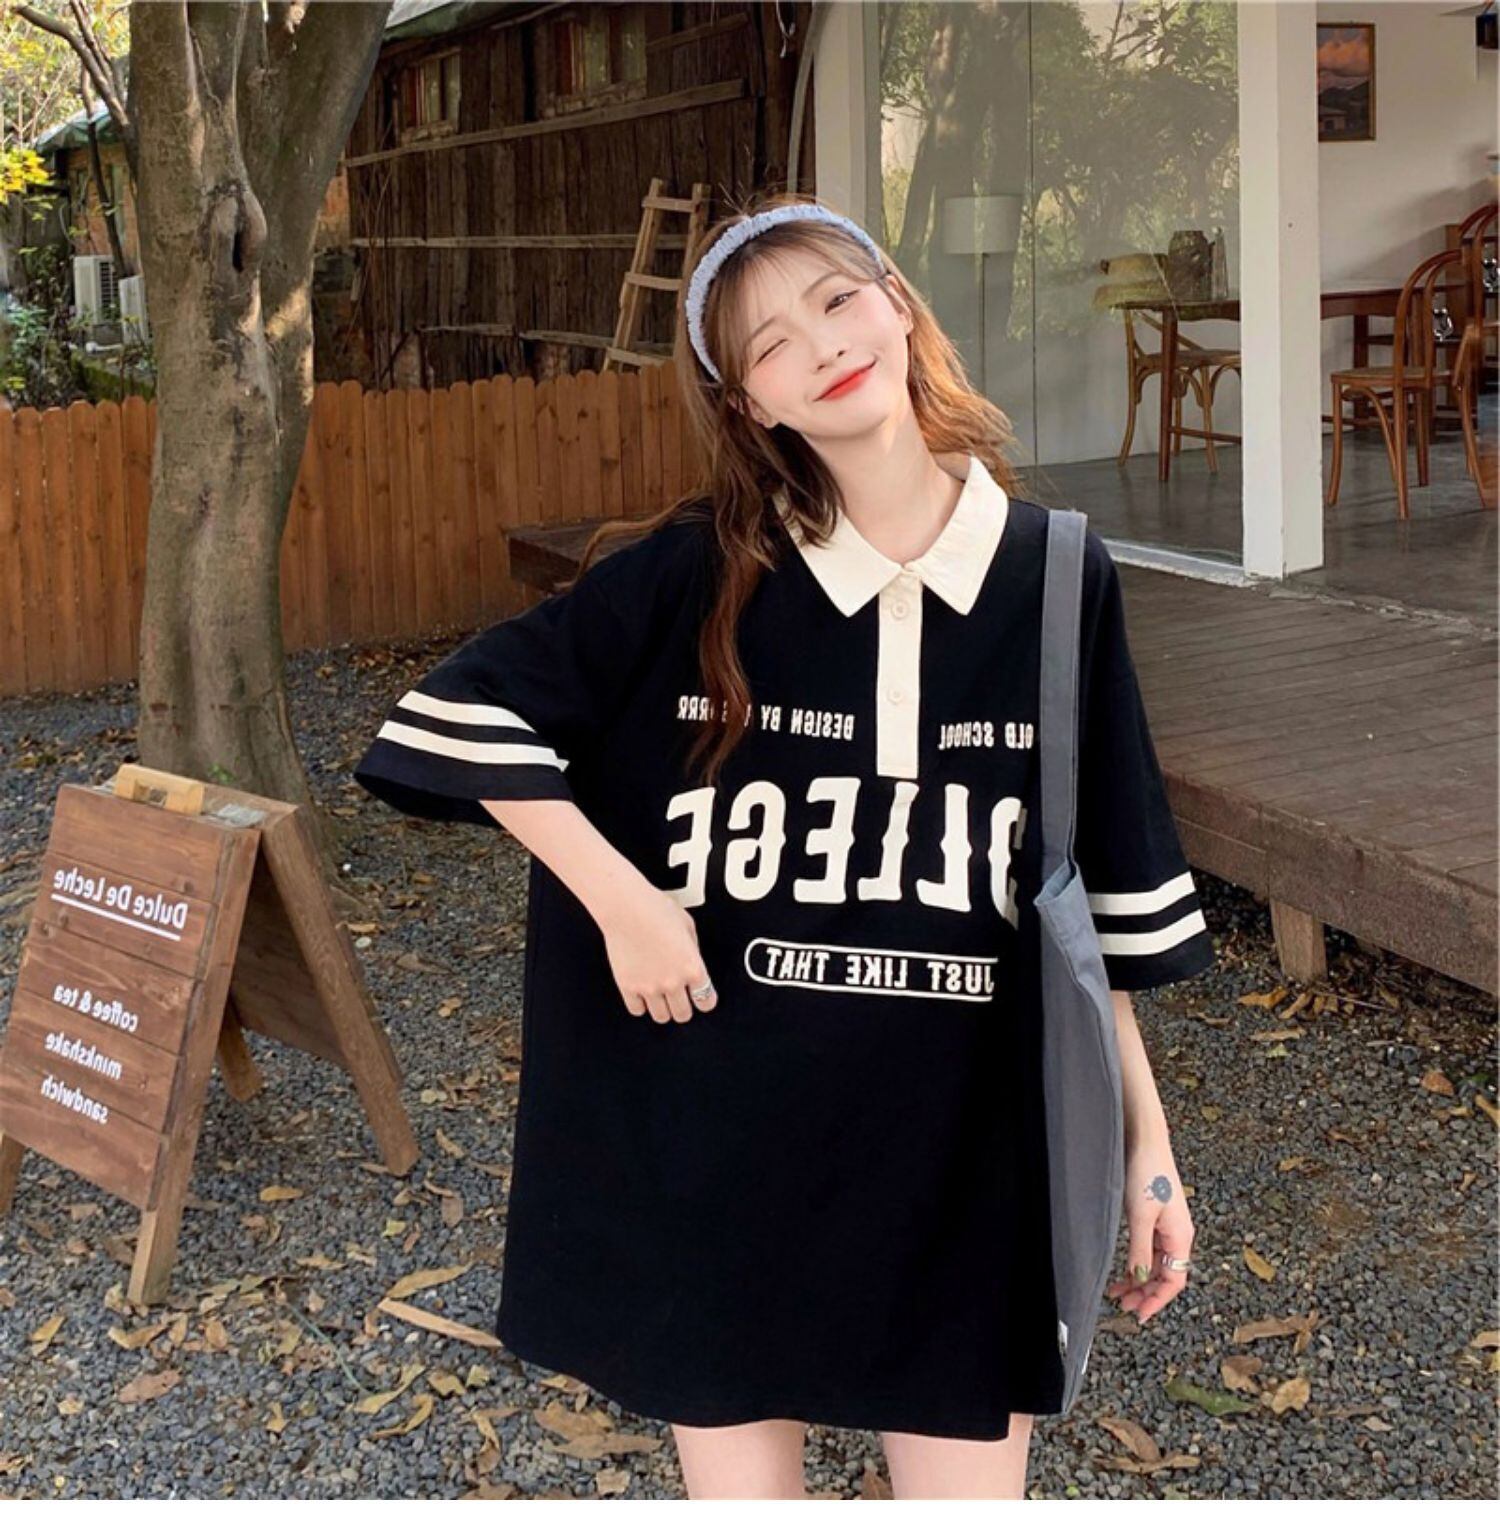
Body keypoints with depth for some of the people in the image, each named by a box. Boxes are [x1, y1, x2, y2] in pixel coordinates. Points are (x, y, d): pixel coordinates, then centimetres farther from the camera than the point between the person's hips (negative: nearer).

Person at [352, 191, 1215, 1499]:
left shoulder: (1056, 578, -1)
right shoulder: (698, 575, -7)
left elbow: (1103, 896, 4)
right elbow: (470, 707, -2)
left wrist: (1148, 1138, 5)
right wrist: (620, 897, -11)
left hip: (966, 1147, 1)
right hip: (718, 1137, -1)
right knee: (742, 1483, 13)